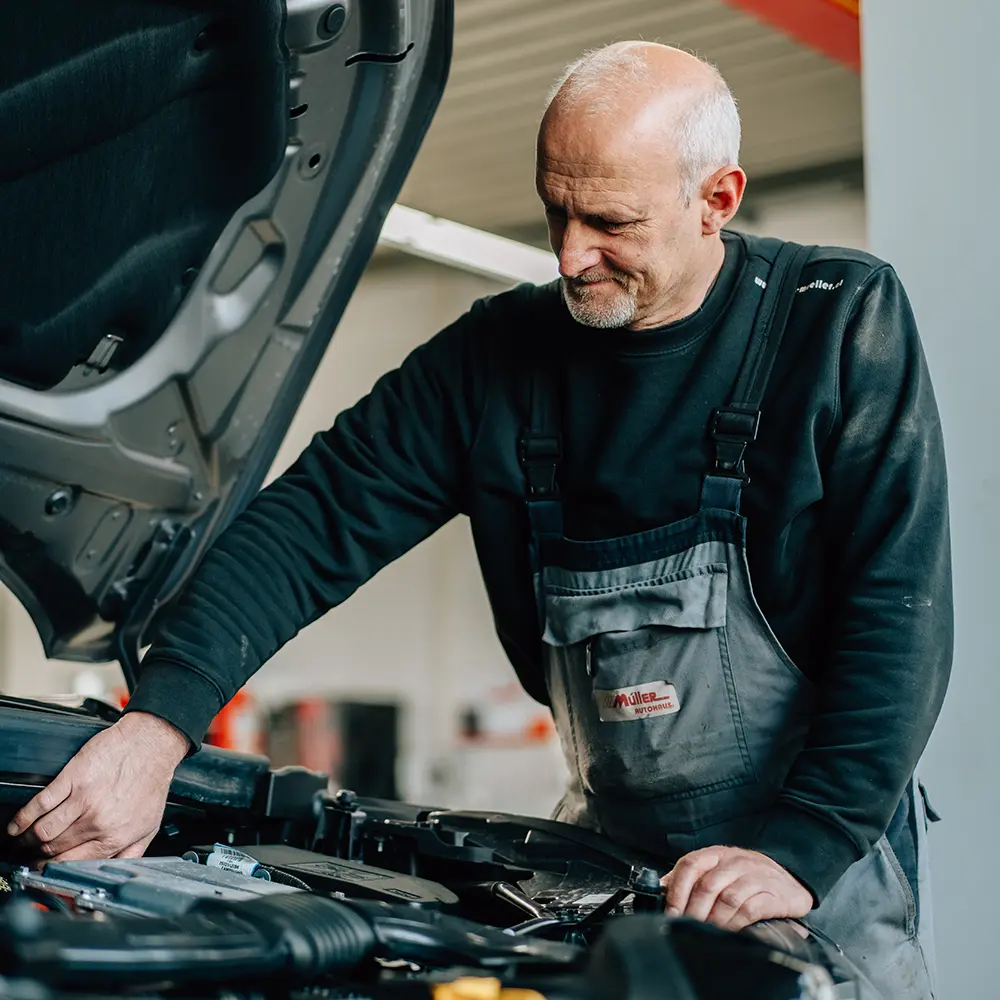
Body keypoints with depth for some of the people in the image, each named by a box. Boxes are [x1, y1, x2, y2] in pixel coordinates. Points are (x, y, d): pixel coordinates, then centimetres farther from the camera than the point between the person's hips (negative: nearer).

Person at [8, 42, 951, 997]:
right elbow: (316, 519, -8)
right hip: (609, 838, 3)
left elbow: (899, 612, -16)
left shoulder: (845, 324, -12)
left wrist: (802, 849, -22)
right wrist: (158, 723, -22)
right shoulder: (500, 353, -3)